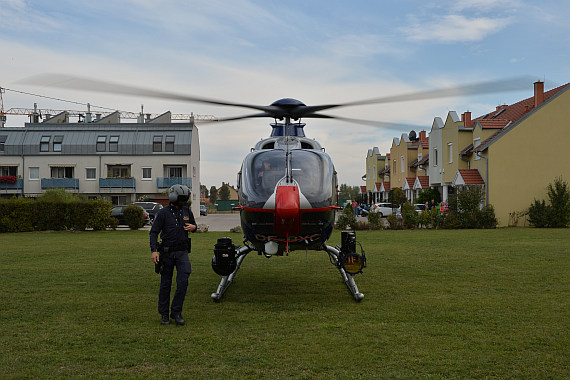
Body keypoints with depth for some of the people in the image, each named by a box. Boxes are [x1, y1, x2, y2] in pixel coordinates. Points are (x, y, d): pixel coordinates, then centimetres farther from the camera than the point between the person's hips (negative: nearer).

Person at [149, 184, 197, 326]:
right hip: (167, 252, -2)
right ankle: (164, 315, 18)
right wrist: (153, 250, -17)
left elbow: (193, 224, 23)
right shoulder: (163, 213, -5)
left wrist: (193, 227, -3)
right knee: (166, 284, 6)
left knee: (183, 281, -11)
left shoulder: (187, 211, 7)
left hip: (182, 252, 2)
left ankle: (176, 312, 2)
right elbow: (154, 232, -6)